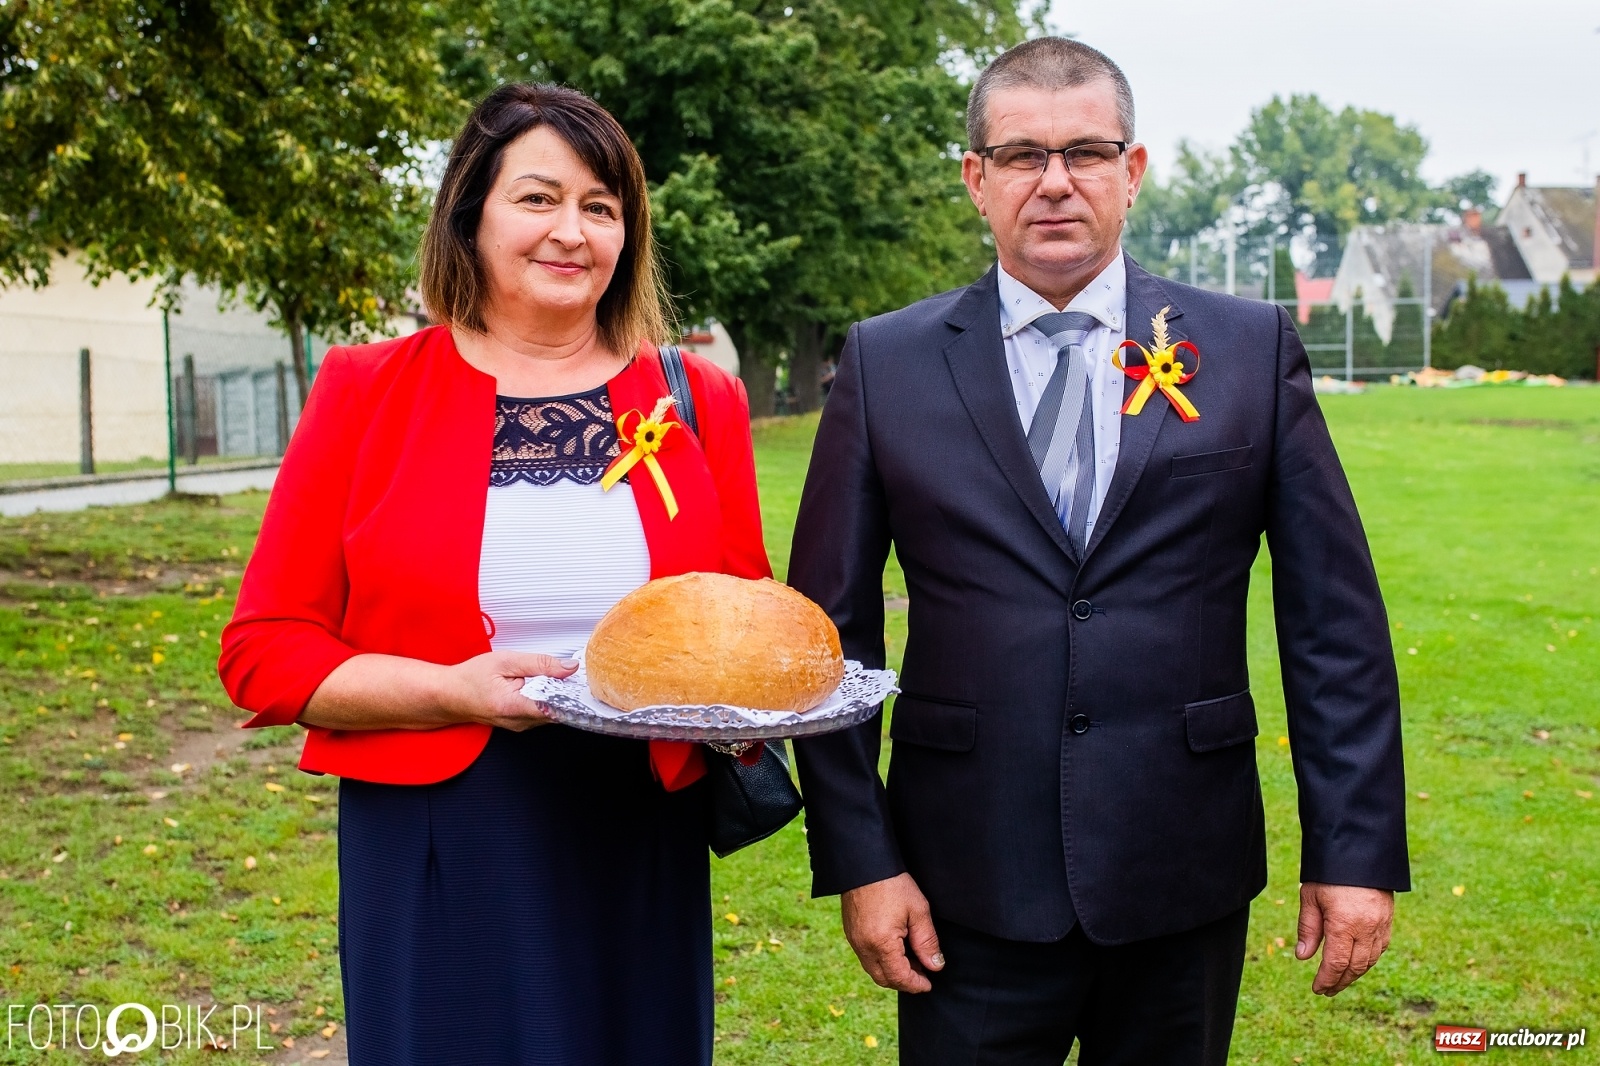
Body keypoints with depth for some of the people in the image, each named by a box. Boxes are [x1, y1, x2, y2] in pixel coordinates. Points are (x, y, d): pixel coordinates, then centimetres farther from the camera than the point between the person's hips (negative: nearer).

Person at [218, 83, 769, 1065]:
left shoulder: (699, 400, 5)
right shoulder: (368, 391, -1)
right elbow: (265, 651, -2)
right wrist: (449, 692, -17)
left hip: (643, 853, 2)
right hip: (437, 859, -2)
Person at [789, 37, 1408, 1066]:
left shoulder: (1253, 349, 1)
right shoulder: (886, 363, 0)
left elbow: (1336, 621, 1)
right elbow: (832, 625, 0)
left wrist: (1357, 849, -2)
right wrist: (859, 859, -4)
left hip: (1184, 876, 1)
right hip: (968, 889, 0)